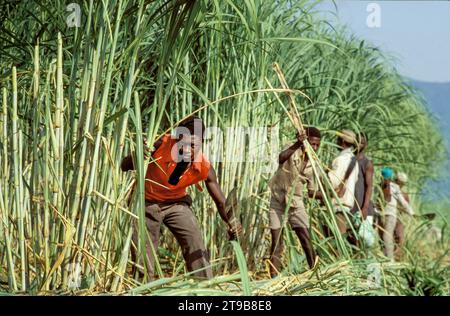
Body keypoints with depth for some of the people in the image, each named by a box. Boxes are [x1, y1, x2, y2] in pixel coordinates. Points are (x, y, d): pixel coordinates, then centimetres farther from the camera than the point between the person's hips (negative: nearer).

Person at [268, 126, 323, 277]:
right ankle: (274, 277, 1)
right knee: (276, 243, -2)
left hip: (296, 203, 4)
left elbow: (311, 191, 10)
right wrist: (297, 144, -53)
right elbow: (281, 158, -40)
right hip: (278, 201, -4)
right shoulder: (294, 152, -13)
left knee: (306, 240, -4)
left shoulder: (311, 163, 4)